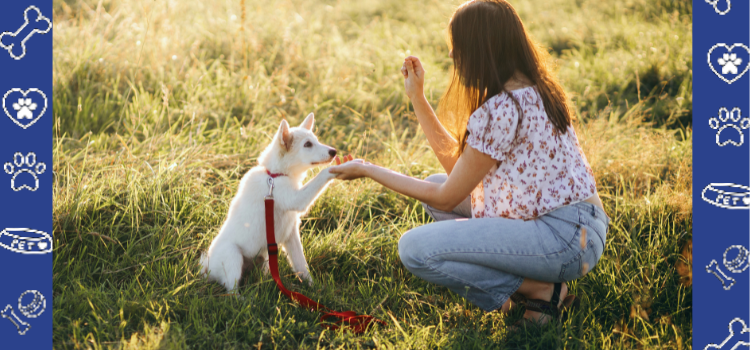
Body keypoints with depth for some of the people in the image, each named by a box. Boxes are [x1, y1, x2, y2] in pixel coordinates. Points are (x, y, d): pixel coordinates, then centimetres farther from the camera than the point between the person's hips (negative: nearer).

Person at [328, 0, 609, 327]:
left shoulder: (500, 110, -20)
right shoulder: (532, 89, 11)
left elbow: (446, 198, -12)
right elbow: (457, 163, 15)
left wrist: (367, 170, -3)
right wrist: (417, 98, 16)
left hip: (565, 238, -10)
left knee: (414, 248, -17)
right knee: (434, 183, 19)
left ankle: (540, 290, -6)